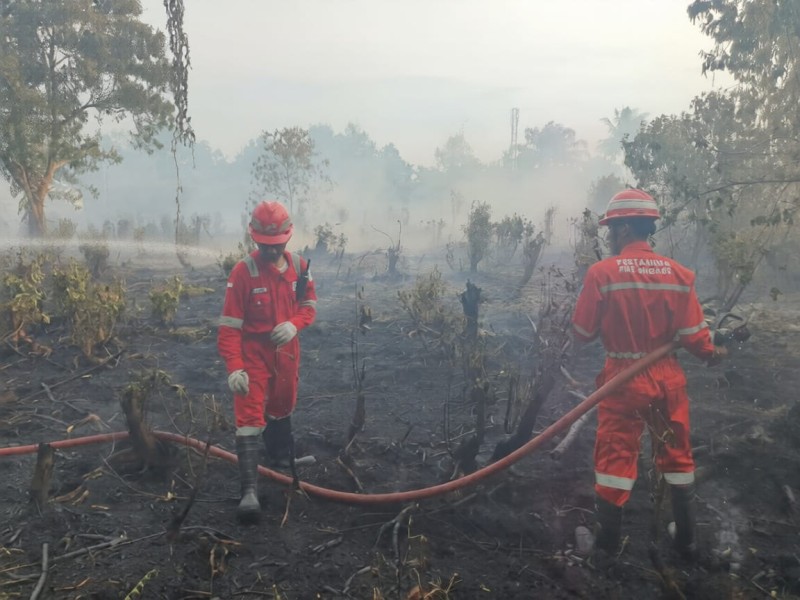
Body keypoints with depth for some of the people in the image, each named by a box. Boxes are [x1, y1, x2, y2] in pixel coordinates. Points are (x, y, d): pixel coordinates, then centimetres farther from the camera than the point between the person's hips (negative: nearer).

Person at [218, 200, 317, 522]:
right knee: (249, 417, -12)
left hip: (286, 352, 5)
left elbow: (308, 306, 7)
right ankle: (249, 490, -11)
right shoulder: (243, 272, -17)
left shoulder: (299, 266, -3)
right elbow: (229, 324, -18)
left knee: (282, 406, 24)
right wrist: (234, 367, -28)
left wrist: (294, 324, -16)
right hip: (253, 354, -5)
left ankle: (281, 454, 51)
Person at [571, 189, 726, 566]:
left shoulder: (602, 273, -14)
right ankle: (687, 541, 33)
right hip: (667, 379, 3)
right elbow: (693, 335, -3)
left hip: (623, 380, -3)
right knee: (677, 457, 19)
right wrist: (711, 353, 18)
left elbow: (583, 334, -9)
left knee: (615, 461, 7)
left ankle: (606, 549, 16)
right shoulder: (678, 274, -4)